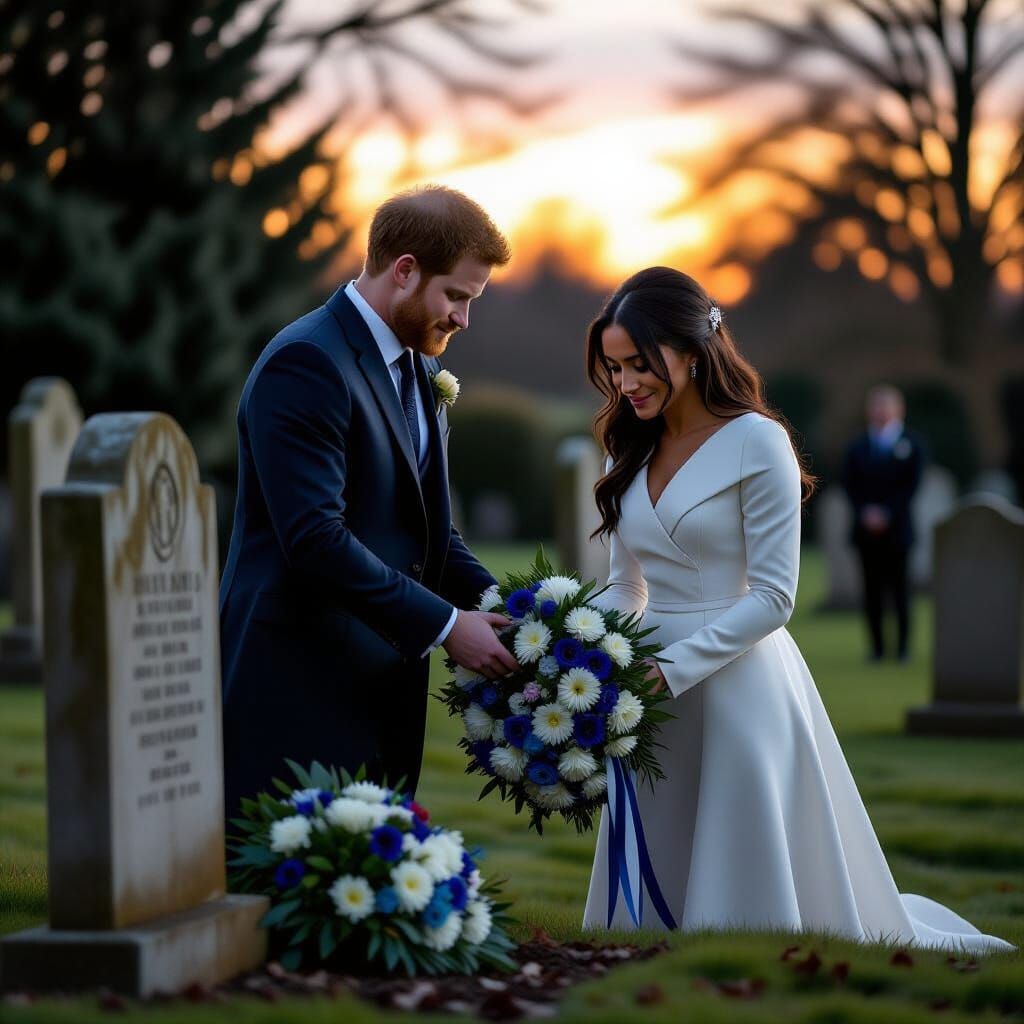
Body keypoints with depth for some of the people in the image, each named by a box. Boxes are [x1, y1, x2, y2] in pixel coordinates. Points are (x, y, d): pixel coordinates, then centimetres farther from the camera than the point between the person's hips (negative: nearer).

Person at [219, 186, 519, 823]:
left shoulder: (419, 370, 16)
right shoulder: (306, 363, -14)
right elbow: (314, 535, -22)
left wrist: (492, 601, 1)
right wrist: (443, 626, -18)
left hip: (384, 684, 9)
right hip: (302, 689, -9)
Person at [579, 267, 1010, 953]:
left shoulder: (757, 443, -10)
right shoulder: (632, 452, 11)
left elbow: (773, 597, -14)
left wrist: (670, 670, -20)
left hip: (737, 686, -7)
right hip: (652, 696, 7)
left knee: (751, 895, 0)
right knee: (652, 894, 11)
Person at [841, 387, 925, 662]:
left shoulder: (911, 445, 3)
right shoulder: (859, 446, 10)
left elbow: (911, 485, -3)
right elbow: (849, 484, 7)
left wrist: (886, 514, -11)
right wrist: (865, 512, -8)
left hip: (896, 528, -2)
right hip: (867, 528, 2)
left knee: (898, 586, 1)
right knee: (872, 588, 1)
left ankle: (903, 645, 7)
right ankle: (877, 646, 4)